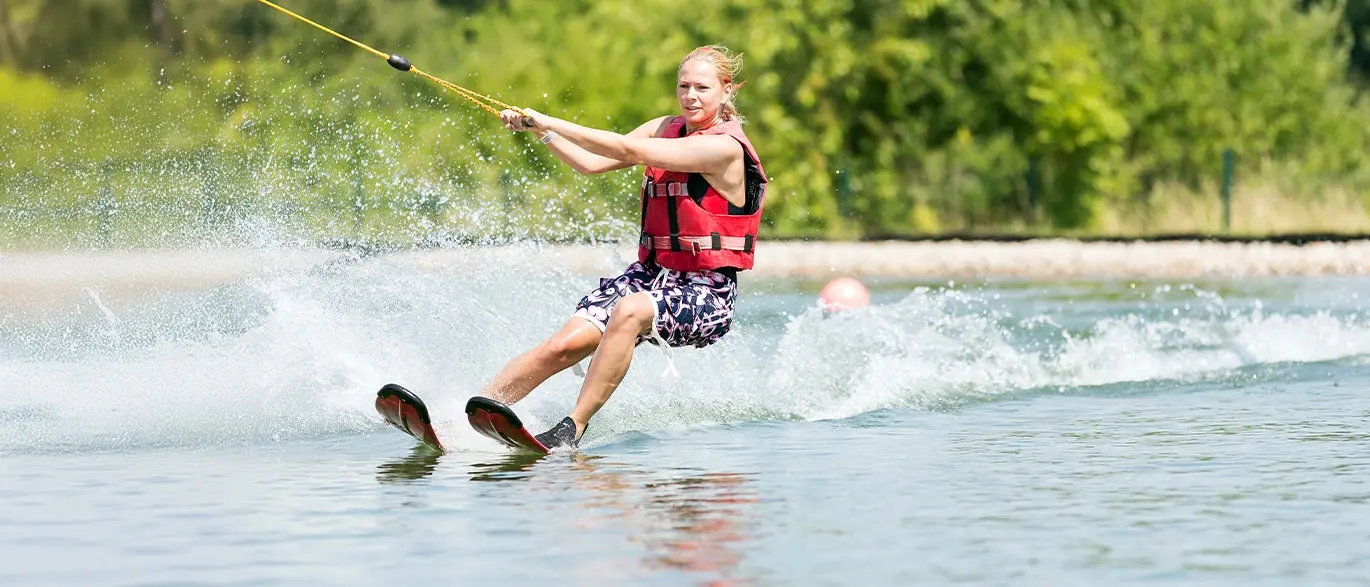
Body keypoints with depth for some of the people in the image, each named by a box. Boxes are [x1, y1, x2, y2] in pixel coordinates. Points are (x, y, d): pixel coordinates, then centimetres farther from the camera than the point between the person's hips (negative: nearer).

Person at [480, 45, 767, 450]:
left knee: (629, 311, -37)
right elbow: (591, 164, 10)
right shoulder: (665, 129, 11)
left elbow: (629, 151, -21)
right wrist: (540, 131, -4)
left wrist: (550, 123, -20)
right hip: (651, 274, 7)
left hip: (705, 294, -7)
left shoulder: (725, 148, -15)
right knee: (564, 345, -13)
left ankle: (574, 429, -37)